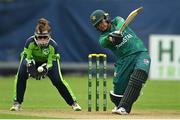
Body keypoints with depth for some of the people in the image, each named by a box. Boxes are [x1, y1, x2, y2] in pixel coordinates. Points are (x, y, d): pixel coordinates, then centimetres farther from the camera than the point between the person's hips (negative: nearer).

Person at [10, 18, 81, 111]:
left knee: (57, 80, -18)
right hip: (33, 60, 0)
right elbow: (27, 58, -26)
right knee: (21, 75, -26)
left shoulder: (53, 45, -33)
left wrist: (44, 68, -49)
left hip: (48, 61, 0)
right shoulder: (30, 42, -34)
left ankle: (73, 103, -3)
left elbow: (50, 63, -27)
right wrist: (30, 65, -48)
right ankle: (17, 103, -14)